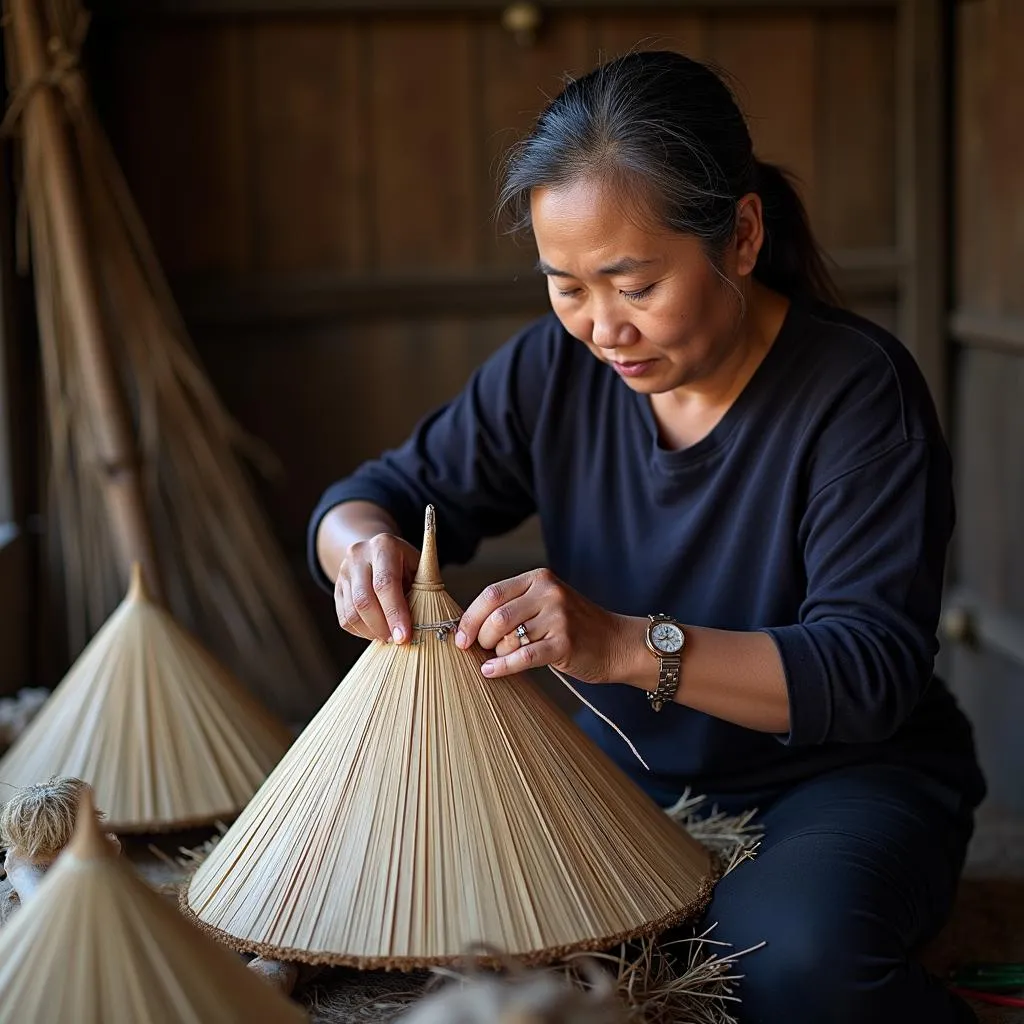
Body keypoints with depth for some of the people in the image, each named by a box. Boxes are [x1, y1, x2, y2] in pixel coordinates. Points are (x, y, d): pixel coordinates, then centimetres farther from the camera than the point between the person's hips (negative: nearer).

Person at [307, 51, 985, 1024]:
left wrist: (632, 647, -40)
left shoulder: (858, 388, -18)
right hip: (626, 780, 5)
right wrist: (361, 542, -23)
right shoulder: (553, 369, -4)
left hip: (840, 779, -5)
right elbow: (394, 488, 4)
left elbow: (873, 670, -26)